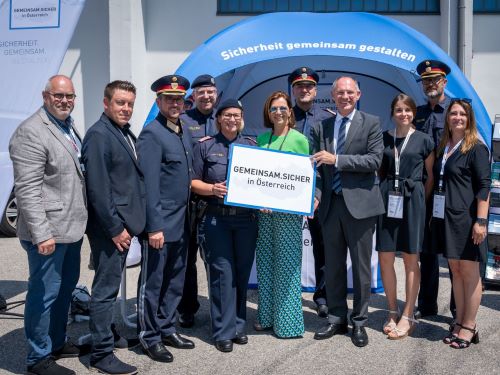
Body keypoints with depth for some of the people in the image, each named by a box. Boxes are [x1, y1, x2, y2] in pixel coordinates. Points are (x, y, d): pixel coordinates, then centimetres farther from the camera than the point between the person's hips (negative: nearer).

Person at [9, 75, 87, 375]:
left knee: (67, 286, 20)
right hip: (48, 232, -9)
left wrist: (81, 218, 15)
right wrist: (41, 233, -23)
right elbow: (27, 189, -20)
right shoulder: (31, 133, -15)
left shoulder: (70, 126, 11)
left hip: (72, 227, 9)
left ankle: (57, 342, 38)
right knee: (45, 293, 2)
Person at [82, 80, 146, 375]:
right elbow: (97, 188, -19)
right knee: (106, 289, -1)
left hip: (123, 223, 9)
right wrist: (115, 228, -18)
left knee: (111, 285, 20)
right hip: (110, 227, -9)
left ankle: (107, 332, 35)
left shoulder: (126, 133, 13)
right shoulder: (99, 135, -15)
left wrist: (126, 224, 14)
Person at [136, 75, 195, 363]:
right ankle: (150, 337, 18)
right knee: (153, 283, 5)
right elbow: (150, 185, -18)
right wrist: (155, 227, -20)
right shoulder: (151, 134, -14)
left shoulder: (184, 132, 12)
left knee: (176, 281, 17)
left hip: (181, 223, 8)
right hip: (160, 224, -8)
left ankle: (167, 329, 31)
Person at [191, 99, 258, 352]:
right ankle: (224, 331, 8)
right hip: (216, 218, -3)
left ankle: (238, 325, 22)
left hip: (247, 218, 3)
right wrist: (212, 189, -16)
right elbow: (194, 182, 2)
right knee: (222, 273, -3)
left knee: (242, 273, 8)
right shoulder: (205, 146, 5)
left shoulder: (252, 146, 12)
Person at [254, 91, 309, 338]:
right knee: (265, 262, 10)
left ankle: (288, 321, 11)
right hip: (263, 209, 5)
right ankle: (267, 316, 23)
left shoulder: (299, 139, -3)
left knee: (287, 264, 0)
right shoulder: (261, 138, 11)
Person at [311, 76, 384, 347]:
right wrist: (316, 195, -7)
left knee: (361, 266, 5)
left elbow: (374, 160, -11)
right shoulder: (320, 128, 10)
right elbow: (317, 166, 8)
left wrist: (337, 159, -16)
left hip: (359, 204, -3)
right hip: (330, 204, 4)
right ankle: (336, 319, 25)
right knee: (333, 266, 12)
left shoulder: (371, 123, 0)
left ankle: (359, 322, 18)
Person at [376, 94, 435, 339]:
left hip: (412, 201, -3)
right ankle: (393, 312, 18)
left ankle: (407, 317, 12)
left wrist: (422, 202, 1)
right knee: (385, 258, 3)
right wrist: (381, 194, 7)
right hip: (388, 199, 3)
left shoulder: (424, 141, 2)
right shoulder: (384, 138, 9)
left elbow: (430, 176, 6)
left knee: (410, 260, 3)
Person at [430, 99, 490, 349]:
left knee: (469, 272, 1)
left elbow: (484, 187, -11)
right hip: (445, 218, 7)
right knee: (455, 271, 12)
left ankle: (469, 327, 10)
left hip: (466, 219, -6)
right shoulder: (442, 148, 14)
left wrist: (481, 220, -18)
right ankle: (459, 323, 20)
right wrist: (433, 215, 14)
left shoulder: (476, 149, -5)